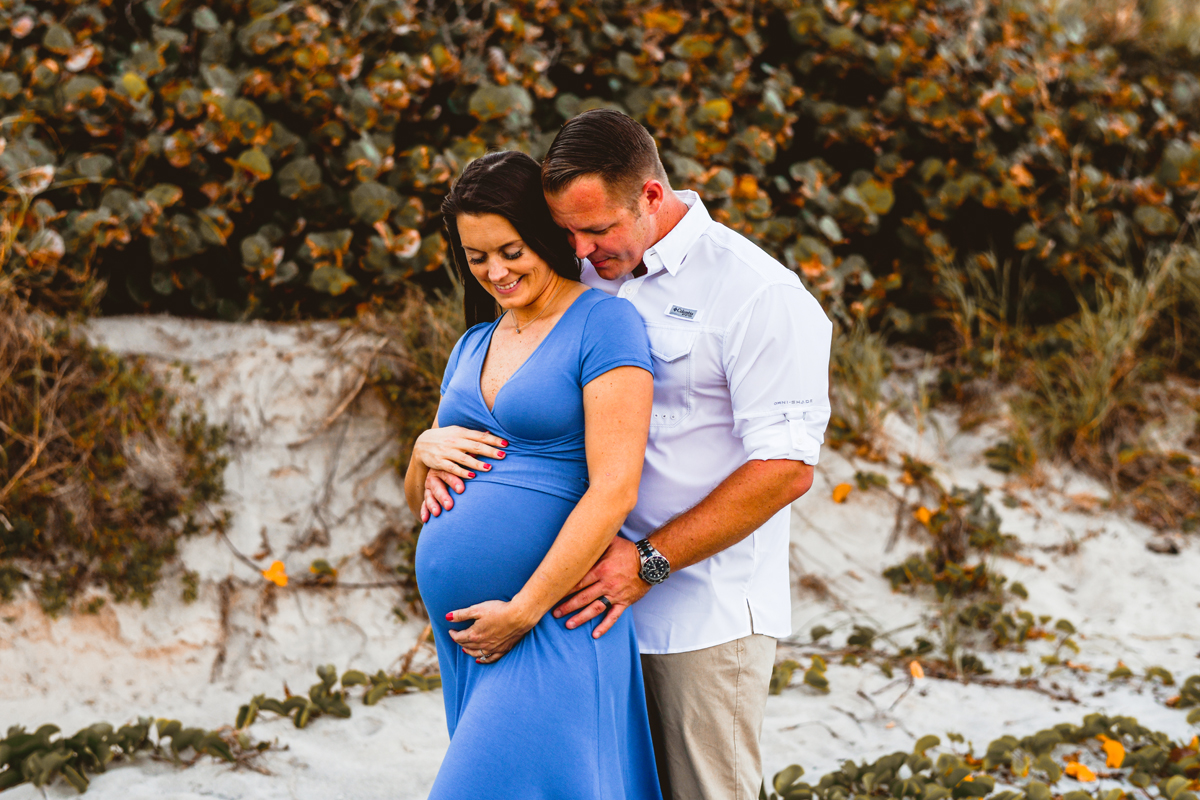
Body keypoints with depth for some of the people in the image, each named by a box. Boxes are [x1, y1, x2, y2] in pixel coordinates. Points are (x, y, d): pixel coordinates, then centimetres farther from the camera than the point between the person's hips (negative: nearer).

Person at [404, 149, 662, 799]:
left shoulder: (603, 324, -5)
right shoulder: (474, 345, 18)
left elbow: (613, 491, -15)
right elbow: (418, 501, 25)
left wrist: (523, 612, -17)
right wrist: (424, 450, 1)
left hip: (551, 626, -8)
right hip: (462, 627, 8)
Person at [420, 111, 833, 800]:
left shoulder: (758, 294, -11)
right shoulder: (591, 278, 10)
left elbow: (786, 468, -16)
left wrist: (650, 561, -19)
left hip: (708, 614, -6)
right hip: (608, 599, 6)